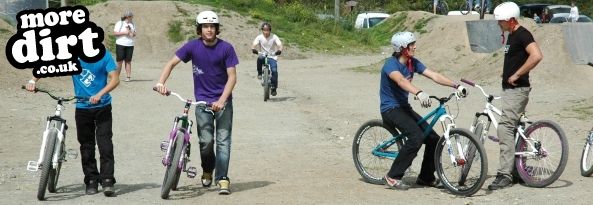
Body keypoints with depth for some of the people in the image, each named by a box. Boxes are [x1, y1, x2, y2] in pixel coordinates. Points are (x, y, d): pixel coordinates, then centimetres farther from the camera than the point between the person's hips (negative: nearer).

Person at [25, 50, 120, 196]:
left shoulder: (104, 55, -10)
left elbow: (115, 79, -16)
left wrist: (100, 94, -30)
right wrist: (33, 80, -16)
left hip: (102, 107, -3)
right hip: (82, 108, 3)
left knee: (105, 144, -9)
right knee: (86, 146, 8)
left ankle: (107, 181, -5)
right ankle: (91, 181, 16)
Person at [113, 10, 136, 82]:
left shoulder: (132, 24, 15)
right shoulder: (119, 23, 0)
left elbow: (134, 34, 20)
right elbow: (115, 33, -7)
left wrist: (132, 33, -3)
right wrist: (124, 33, -14)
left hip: (130, 45, 4)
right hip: (120, 44, -4)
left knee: (128, 61, 0)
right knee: (119, 61, -3)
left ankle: (128, 77, 0)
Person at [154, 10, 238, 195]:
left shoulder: (226, 48, -8)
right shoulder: (193, 46, -4)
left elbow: (232, 77, -10)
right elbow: (171, 63, -1)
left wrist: (221, 100, -22)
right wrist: (161, 82, -19)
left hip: (223, 100, -1)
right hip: (202, 101, 1)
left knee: (223, 140, -5)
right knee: (206, 141, -4)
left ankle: (222, 178, -4)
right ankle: (207, 171, 23)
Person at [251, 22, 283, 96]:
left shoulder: (274, 37, -7)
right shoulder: (259, 37, -4)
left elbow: (279, 44, -18)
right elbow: (254, 44, -17)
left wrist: (279, 50, -41)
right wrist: (253, 49, -40)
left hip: (272, 57, -1)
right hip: (263, 56, 1)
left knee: (274, 71, -21)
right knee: (259, 58, -35)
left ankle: (274, 88, -9)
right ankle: (260, 73, -11)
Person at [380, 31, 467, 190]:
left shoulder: (412, 62, 4)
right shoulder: (391, 64, -19)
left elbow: (434, 76, -4)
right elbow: (401, 80, -39)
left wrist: (456, 86, -17)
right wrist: (419, 93, -57)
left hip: (404, 107, 8)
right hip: (390, 109, -8)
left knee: (433, 139, -1)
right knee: (416, 137, -28)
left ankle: (426, 177, 17)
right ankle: (393, 177, -20)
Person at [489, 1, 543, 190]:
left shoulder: (522, 34, -15)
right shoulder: (511, 36, 15)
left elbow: (536, 56, -30)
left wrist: (516, 75, -24)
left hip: (517, 89, -11)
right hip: (510, 89, 11)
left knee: (505, 128, -15)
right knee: (515, 128, 16)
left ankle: (505, 175, -15)